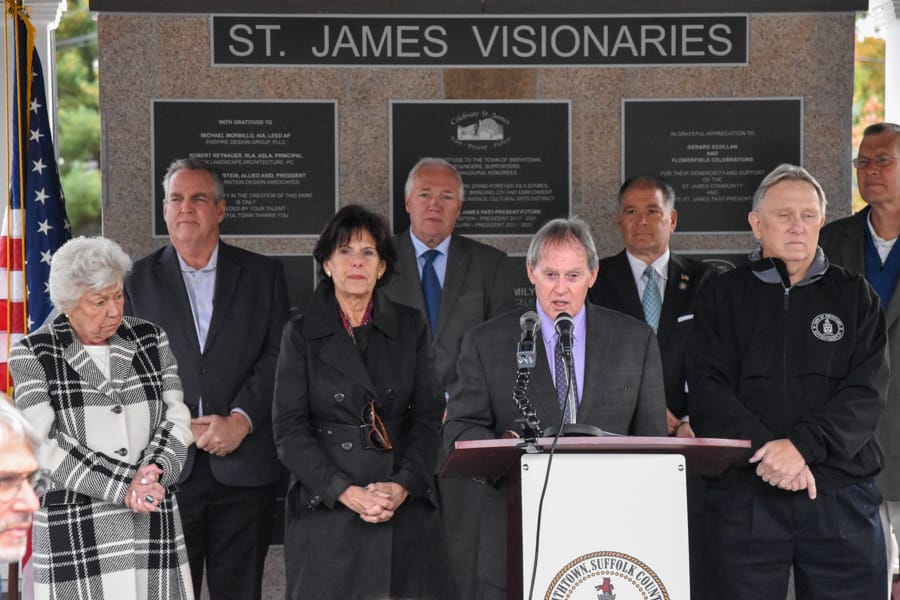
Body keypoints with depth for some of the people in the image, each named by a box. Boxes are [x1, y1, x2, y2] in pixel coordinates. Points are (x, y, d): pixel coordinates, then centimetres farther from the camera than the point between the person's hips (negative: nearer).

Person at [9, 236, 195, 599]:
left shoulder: (151, 339, 8)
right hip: (75, 537, -3)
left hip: (154, 528, 3)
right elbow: (44, 443, -11)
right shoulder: (32, 355, -2)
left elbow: (177, 417, 2)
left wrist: (154, 473, -17)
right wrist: (124, 486, -18)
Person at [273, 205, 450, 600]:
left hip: (406, 508, 2)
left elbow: (428, 417, 6)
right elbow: (289, 430, -2)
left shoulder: (410, 327, 10)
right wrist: (346, 492, -13)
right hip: (326, 513, -1)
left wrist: (403, 486, -10)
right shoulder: (301, 334, 4)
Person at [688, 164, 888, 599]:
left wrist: (802, 445, -16)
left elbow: (867, 394, -1)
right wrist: (766, 450, -16)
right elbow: (708, 393, -1)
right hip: (744, 497, -1)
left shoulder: (854, 296, 11)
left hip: (842, 495, 1)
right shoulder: (721, 297, 10)